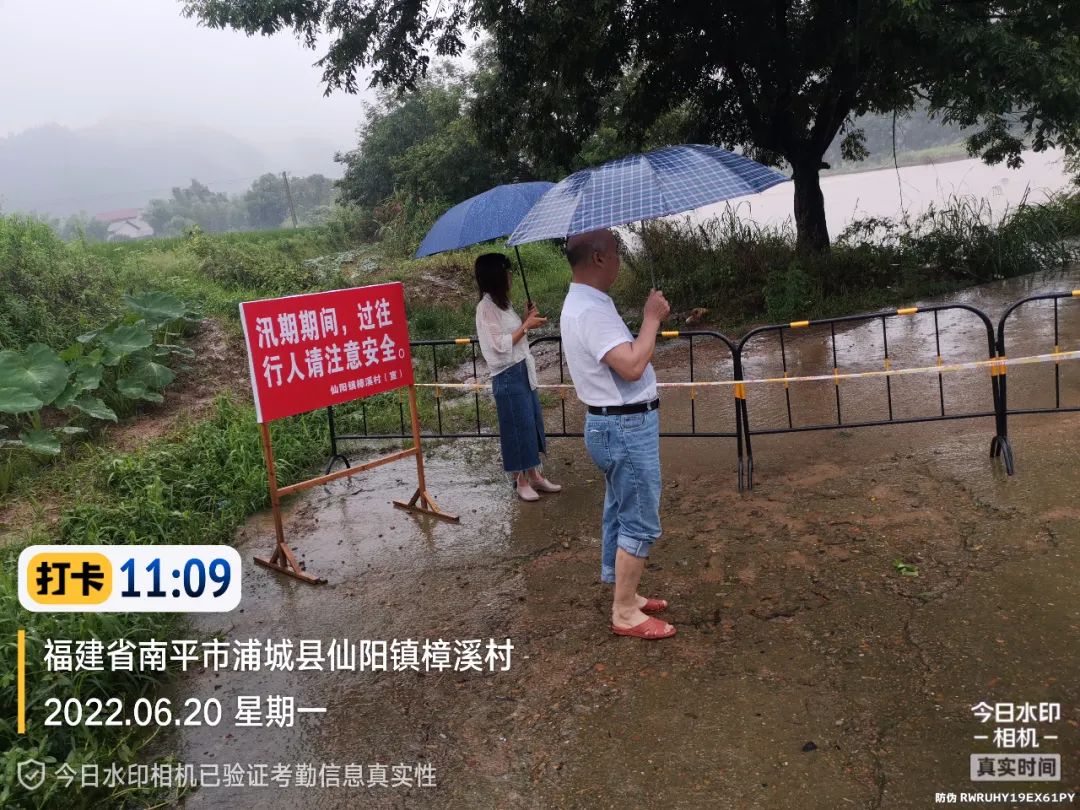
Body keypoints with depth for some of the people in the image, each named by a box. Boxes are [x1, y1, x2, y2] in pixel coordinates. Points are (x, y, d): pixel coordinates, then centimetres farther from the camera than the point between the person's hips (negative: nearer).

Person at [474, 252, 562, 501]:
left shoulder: (500, 303, 13)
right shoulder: (486, 307, -15)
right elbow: (501, 344, -19)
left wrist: (526, 320, 4)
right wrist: (526, 326, -13)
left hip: (523, 371, 9)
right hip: (508, 376, -9)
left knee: (533, 423, 14)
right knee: (517, 427, 0)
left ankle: (534, 475, 25)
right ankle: (521, 481, 13)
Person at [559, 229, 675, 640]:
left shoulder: (583, 302, 12)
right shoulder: (591, 309, -23)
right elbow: (633, 366, -30)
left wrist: (651, 319, 6)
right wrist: (651, 317, -19)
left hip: (615, 425, 11)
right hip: (626, 428, -11)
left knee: (621, 515, 19)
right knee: (640, 524, -1)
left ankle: (624, 595, 32)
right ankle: (625, 614, 9)